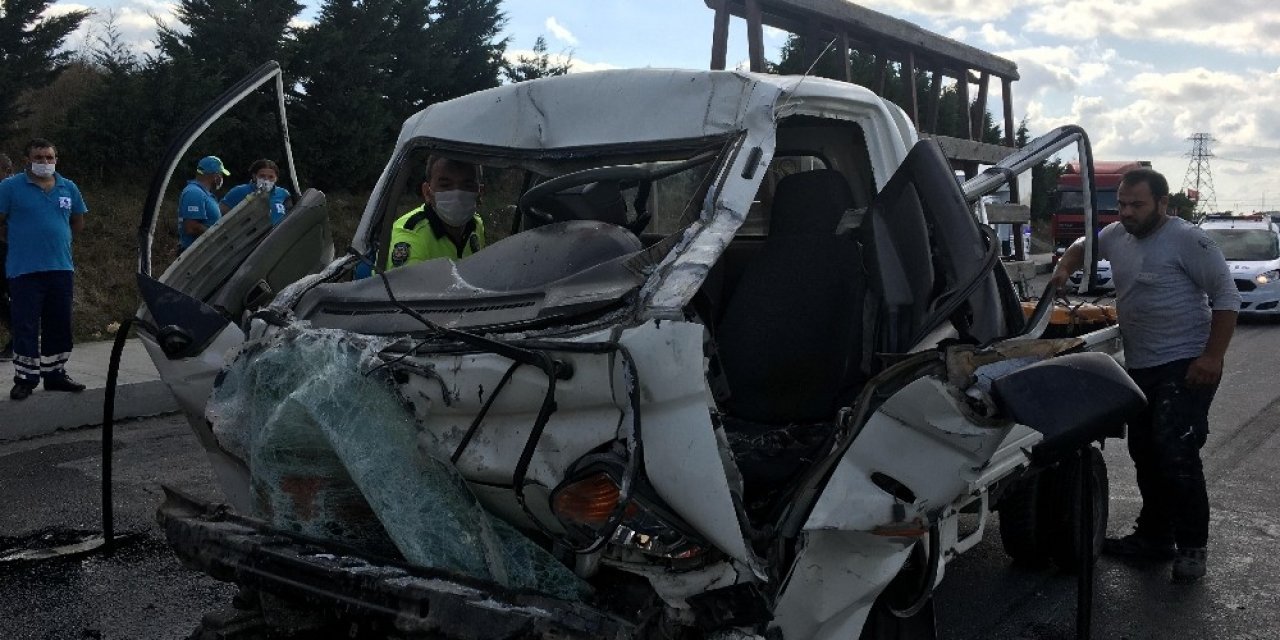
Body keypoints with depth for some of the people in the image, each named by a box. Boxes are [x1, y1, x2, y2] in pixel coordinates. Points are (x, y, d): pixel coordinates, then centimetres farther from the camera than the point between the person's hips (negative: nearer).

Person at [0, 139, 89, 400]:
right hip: (24, 270, -4)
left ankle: (55, 373, 22)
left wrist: (57, 239, 14)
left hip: (61, 268, 4)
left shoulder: (68, 188, 10)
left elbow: (78, 222, 21)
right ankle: (25, 378, 6)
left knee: (59, 326, 10)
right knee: (26, 326, -2)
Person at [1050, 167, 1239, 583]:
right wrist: (1064, 269, 7)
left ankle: (1192, 547, 2)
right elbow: (1082, 246, 29)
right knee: (1145, 454, 14)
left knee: (1177, 456, -12)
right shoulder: (1117, 235, 8)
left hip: (1185, 368, -8)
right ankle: (1154, 536, 27)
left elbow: (1226, 297, -13)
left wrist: (1213, 356, -20)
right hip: (1139, 367, 8)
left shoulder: (1187, 240, -13)